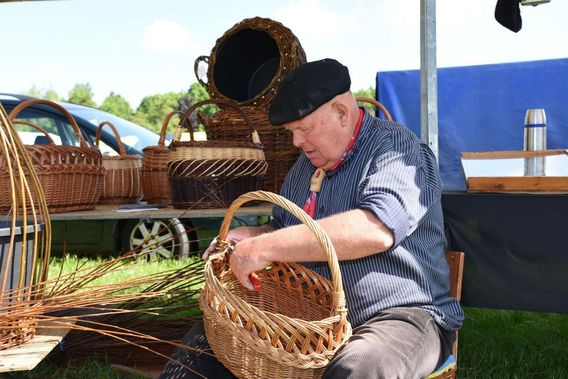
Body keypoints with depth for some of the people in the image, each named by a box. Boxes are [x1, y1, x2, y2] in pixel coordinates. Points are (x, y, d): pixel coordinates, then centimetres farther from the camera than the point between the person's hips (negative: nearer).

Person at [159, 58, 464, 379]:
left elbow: (376, 229, -29)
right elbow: (283, 229, 29)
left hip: (401, 314, -6)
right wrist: (253, 237, 4)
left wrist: (268, 247, -27)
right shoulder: (306, 165, 16)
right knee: (204, 342, -6)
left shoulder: (397, 148, -10)